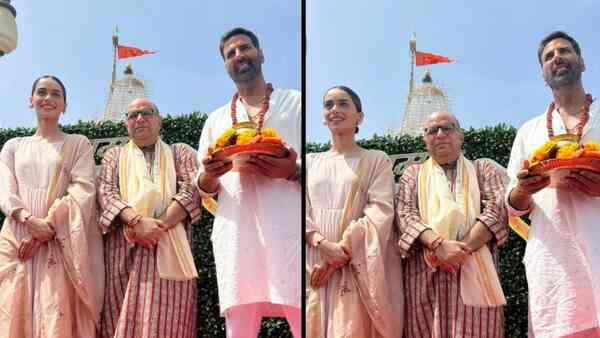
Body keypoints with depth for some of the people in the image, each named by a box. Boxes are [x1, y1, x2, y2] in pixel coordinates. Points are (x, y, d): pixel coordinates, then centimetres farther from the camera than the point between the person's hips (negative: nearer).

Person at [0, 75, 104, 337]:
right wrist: (30, 220, -14)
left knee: (58, 315, -10)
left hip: (60, 242, -2)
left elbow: (83, 190, -3)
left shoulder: (78, 143, 10)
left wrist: (47, 225, -13)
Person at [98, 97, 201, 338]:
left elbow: (190, 192, 1)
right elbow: (106, 193, 4)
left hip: (168, 248, -1)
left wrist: (159, 225, -14)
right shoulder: (114, 155, 21)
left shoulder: (181, 152, 17)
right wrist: (137, 222, -15)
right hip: (123, 250, 1)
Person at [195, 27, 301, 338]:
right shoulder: (216, 119, 21)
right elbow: (203, 190, 20)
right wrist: (208, 176, -4)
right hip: (236, 235, 3)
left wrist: (293, 171, -16)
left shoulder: (295, 102, 11)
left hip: (290, 232, -3)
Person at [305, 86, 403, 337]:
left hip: (357, 266, -3)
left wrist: (342, 251, -15)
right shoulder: (310, 162, 15)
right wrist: (323, 245, -14)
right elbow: (301, 210, 6)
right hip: (315, 262, 3)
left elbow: (380, 212, -5)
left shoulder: (376, 160, 7)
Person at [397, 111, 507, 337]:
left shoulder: (483, 169, 17)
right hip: (426, 274, 1)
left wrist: (464, 247, -13)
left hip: (476, 272, 0)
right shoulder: (413, 173, 18)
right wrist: (439, 245, -16)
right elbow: (405, 214, 2)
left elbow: (496, 209, 1)